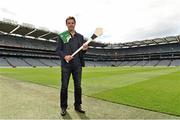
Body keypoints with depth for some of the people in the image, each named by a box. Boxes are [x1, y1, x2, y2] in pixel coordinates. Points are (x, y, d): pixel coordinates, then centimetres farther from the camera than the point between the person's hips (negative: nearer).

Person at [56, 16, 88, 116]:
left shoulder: (80, 36, 11)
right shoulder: (62, 36, 4)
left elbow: (82, 52, 12)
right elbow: (58, 50, -1)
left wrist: (84, 49, -11)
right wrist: (64, 56, -19)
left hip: (77, 65, 3)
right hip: (66, 65, -2)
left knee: (78, 86, 10)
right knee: (64, 86, 5)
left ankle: (77, 106, 26)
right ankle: (63, 107, 21)